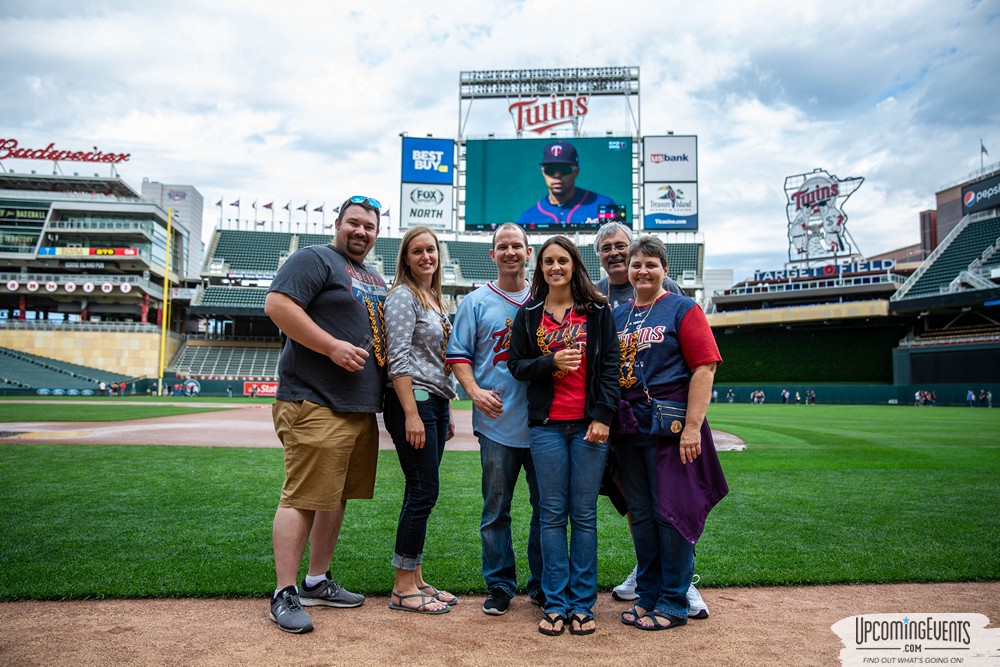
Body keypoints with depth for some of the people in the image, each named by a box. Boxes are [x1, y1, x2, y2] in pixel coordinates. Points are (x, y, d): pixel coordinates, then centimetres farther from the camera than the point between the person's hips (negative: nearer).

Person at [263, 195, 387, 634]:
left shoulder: (375, 279, 22)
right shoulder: (315, 259, -4)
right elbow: (277, 305, -16)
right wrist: (333, 346, -21)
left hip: (361, 407, 9)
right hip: (315, 404, -9)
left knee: (336, 496, 14)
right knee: (302, 498, -6)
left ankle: (317, 582, 27)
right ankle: (284, 595, 4)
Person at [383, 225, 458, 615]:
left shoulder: (438, 301, 20)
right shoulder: (403, 296, -6)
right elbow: (398, 358, -14)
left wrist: (447, 415, 20)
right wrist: (411, 414, -20)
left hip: (436, 403, 8)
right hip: (412, 402, -8)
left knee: (421, 494, 11)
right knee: (423, 492, -7)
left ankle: (415, 580, 19)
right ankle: (403, 589, 4)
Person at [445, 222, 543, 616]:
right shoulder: (476, 302, 6)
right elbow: (458, 355, 3)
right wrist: (474, 391, -12)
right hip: (497, 421, -1)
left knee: (547, 505, 9)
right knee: (496, 509, 5)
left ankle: (542, 584, 24)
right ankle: (500, 586, 20)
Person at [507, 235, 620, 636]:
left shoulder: (597, 311, 6)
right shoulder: (528, 314, 10)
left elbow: (610, 365, 2)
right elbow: (516, 365, 8)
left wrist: (603, 416, -7)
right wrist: (551, 362, -11)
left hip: (589, 423, -1)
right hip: (546, 425, 1)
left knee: (584, 514, 3)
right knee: (552, 514, 4)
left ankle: (582, 604, 13)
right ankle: (555, 604, 13)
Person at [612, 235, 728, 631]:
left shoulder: (682, 309, -3)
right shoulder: (617, 316, 13)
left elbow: (704, 368, -11)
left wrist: (692, 427, -18)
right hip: (629, 429, 5)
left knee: (671, 512, 0)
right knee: (640, 514, 12)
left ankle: (673, 603, 13)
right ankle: (647, 594, 25)